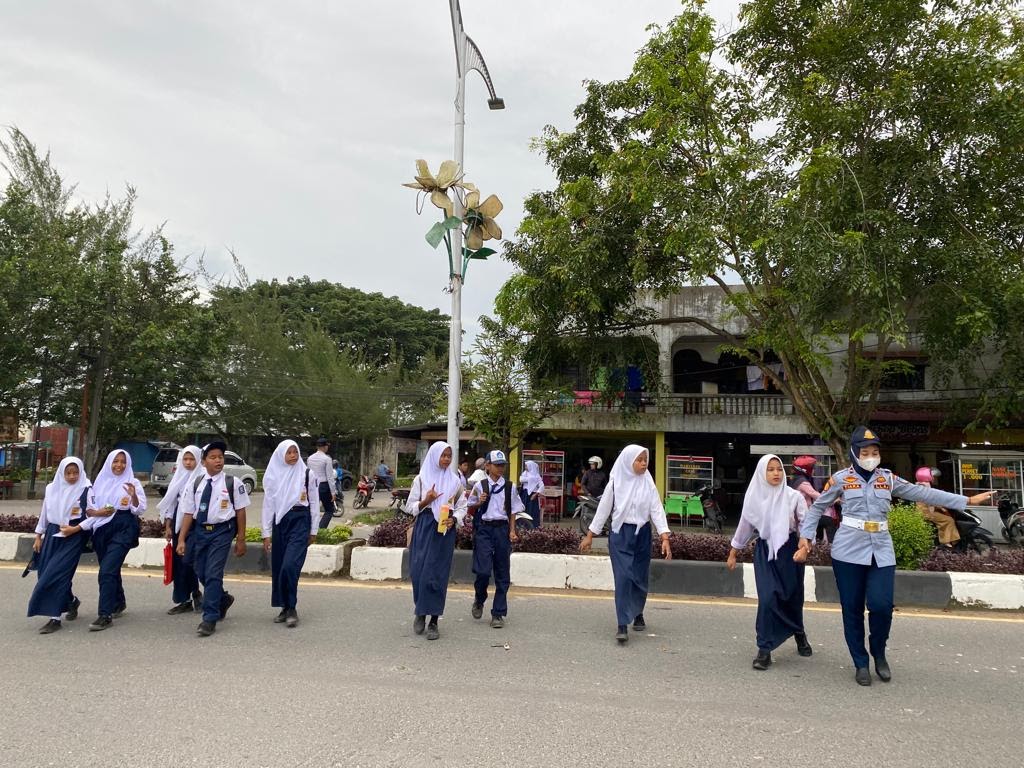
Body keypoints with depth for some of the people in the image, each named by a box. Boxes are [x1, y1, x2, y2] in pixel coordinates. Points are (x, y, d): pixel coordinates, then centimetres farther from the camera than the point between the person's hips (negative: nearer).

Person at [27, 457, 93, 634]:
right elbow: (44, 513, 15)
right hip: (52, 534, 6)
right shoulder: (52, 488, 7)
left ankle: (55, 617, -3)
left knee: (55, 574, -11)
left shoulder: (86, 489, -8)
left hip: (74, 536, -6)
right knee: (45, 573, 7)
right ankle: (72, 600, 30)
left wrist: (75, 529, -16)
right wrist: (38, 536, 15)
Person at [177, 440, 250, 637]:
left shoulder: (233, 483, -7)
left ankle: (209, 619, 3)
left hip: (222, 531, -4)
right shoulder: (196, 483, 3)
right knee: (201, 574, 14)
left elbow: (240, 511, -3)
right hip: (200, 531, 5)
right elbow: (189, 513, 5)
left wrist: (241, 539, -2)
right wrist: (181, 539, 2)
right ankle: (223, 599, 41)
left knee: (213, 574, -8)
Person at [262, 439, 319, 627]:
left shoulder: (307, 474, 0)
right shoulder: (272, 476, 4)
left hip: (300, 521, -3)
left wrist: (313, 530, 5)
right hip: (280, 522, 3)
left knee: (290, 565, -14)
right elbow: (268, 505, 5)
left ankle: (291, 608, -1)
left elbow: (313, 502, 5)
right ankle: (284, 608, 22)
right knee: (278, 567, 7)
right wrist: (266, 533, 2)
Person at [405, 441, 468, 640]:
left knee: (437, 575, -2)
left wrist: (454, 519, -10)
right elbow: (410, 507, 3)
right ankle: (420, 612, 24)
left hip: (445, 530, 0)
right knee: (419, 572, 0)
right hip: (424, 528, 0)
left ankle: (433, 621, 7)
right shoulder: (421, 479, 2)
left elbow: (462, 506, 9)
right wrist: (426, 501, -14)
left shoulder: (454, 481, 6)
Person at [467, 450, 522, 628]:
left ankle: (498, 614, 17)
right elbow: (471, 509, 8)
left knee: (502, 573, 5)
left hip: (502, 528, 2)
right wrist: (479, 503, -11)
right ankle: (479, 600, 21)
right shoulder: (480, 485, 1)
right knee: (483, 570, -10)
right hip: (484, 528, -2)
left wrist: (512, 531, 0)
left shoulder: (509, 486, 4)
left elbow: (513, 511, 9)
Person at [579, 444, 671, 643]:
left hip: (642, 534, 2)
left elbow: (657, 510, -5)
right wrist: (589, 535, 3)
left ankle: (638, 614, 36)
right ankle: (622, 625, -6)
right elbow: (603, 510, 2)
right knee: (623, 578, -11)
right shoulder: (615, 483, -4)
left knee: (640, 578, 12)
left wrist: (665, 538, -16)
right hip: (620, 534, -2)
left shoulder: (648, 484, -1)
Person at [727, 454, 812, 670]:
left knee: (792, 598, 12)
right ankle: (764, 649, 0)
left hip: (788, 550, 0)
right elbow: (745, 527, 10)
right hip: (764, 552, 0)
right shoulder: (754, 497, -1)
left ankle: (799, 633, 44)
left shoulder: (793, 496, -7)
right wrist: (732, 553, 15)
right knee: (768, 598, -12)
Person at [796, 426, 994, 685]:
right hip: (849, 551, -2)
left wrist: (966, 500, 9)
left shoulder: (888, 478, 9)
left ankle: (879, 654, 19)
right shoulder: (841, 478, 0)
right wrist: (806, 537, 1)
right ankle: (860, 663, 19)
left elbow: (923, 493, 11)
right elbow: (818, 507, 7)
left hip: (881, 551, 2)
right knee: (852, 609, 3)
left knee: (882, 605, -9)